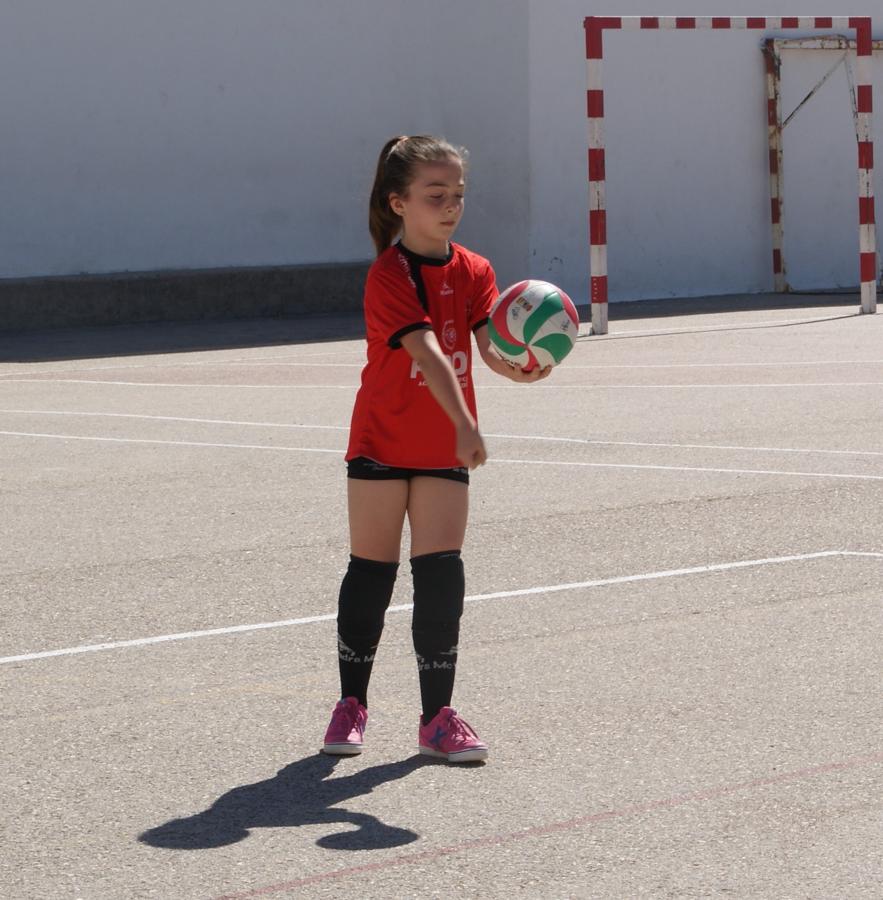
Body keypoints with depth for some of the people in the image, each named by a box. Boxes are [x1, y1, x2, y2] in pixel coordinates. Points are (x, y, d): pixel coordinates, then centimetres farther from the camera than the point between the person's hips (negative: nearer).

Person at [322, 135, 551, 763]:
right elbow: (429, 354, -29)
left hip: (445, 450, 4)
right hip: (382, 444, -3)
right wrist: (465, 425, -40)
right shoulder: (389, 276, -16)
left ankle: (438, 715, 4)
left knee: (441, 575, -3)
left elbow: (490, 347, -14)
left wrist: (517, 366, -37)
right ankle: (352, 703, 22)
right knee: (371, 572, 6)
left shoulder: (474, 272, 1)